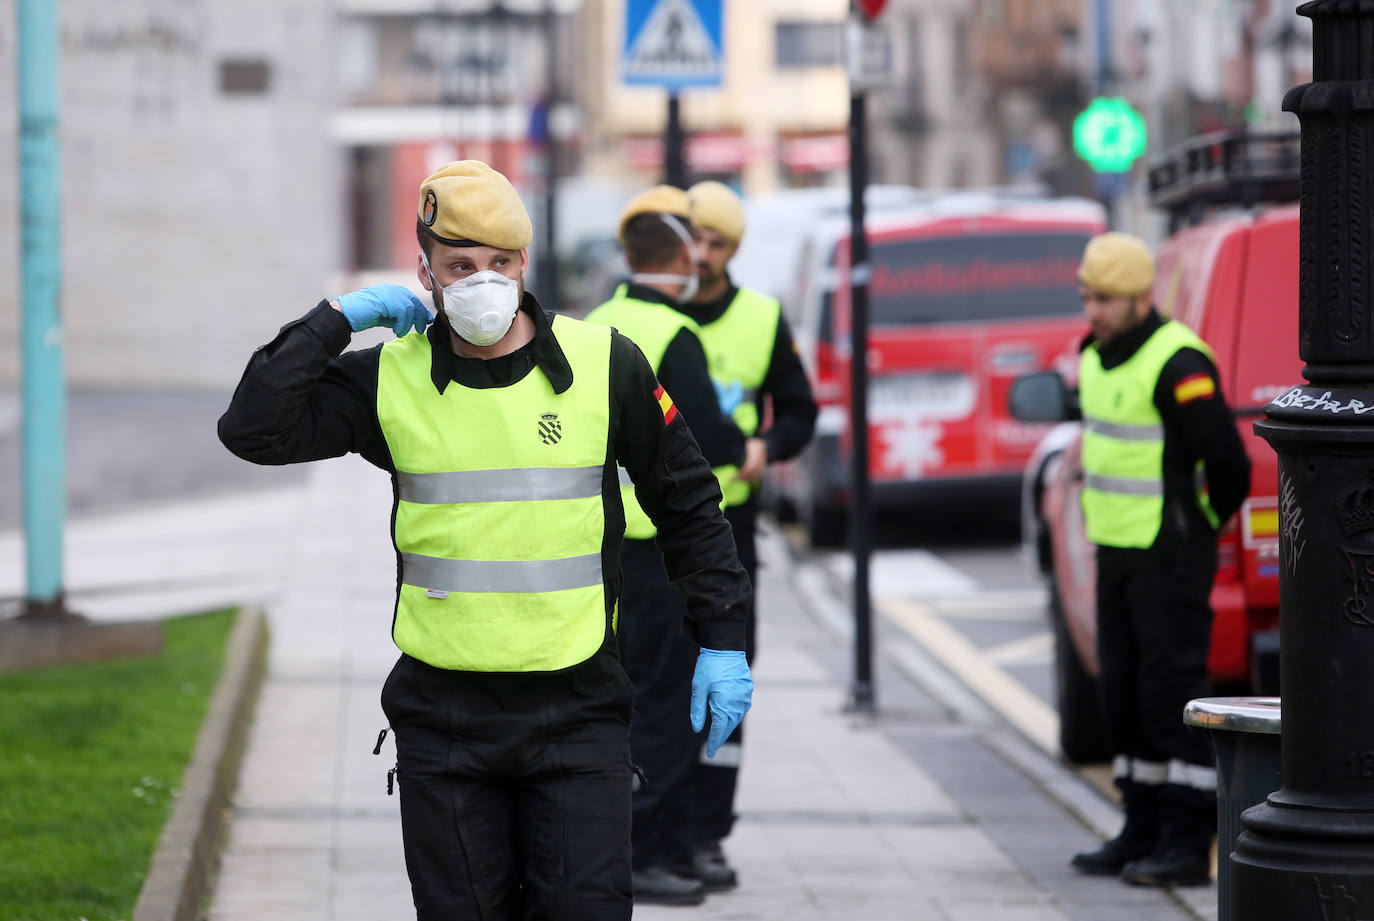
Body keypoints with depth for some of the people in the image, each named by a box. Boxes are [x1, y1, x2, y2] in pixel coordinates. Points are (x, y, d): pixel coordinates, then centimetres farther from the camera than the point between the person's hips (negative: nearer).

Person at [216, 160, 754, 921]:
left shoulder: (603, 365, 0)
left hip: (576, 713, -1)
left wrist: (722, 639, 7)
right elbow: (254, 430, -7)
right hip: (443, 713, 1)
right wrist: (334, 321, -8)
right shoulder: (392, 379, 1)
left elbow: (686, 501, 9)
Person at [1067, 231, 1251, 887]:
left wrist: (1205, 522, -5)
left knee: (1171, 693, -8)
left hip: (1169, 559, -9)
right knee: (1125, 697, 12)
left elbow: (1228, 462, -20)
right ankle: (1143, 834, 20)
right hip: (1117, 554, 9)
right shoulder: (1097, 358, 11)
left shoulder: (1177, 364, -18)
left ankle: (1187, 845, -6)